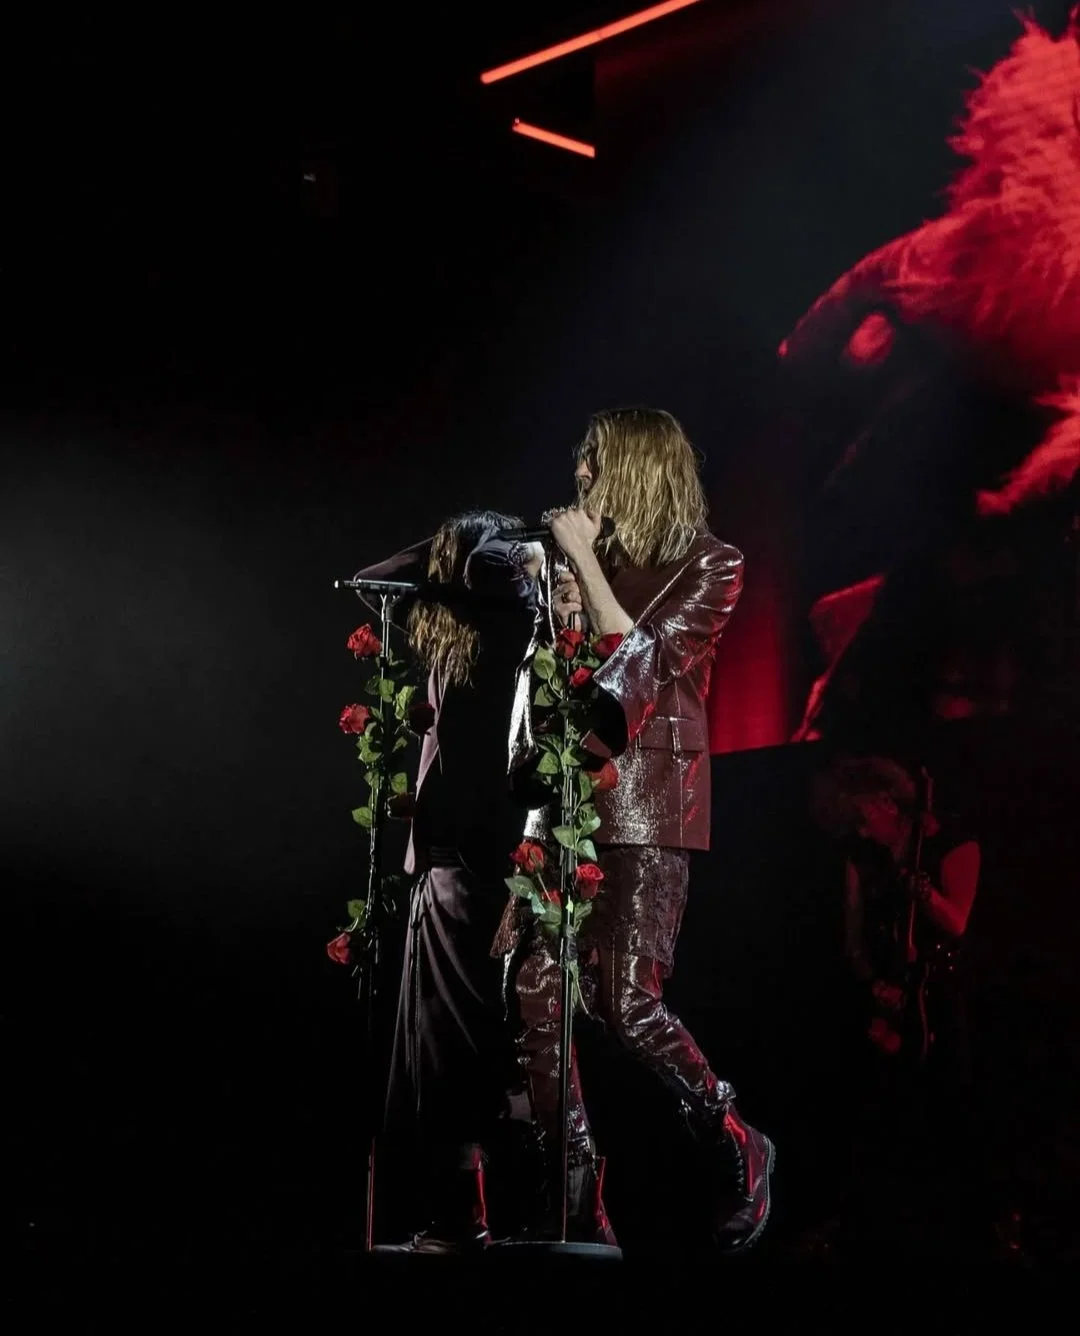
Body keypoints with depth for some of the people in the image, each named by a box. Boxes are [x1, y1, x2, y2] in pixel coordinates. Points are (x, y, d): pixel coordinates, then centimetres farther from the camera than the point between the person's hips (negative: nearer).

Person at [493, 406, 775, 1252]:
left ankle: (737, 1148, 9)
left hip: (643, 796, -6)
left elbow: (640, 664, -12)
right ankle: (576, 1206, 0)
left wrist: (587, 561, -9)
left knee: (623, 999, -15)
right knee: (533, 990, -6)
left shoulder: (708, 564, 1)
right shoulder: (583, 558, 17)